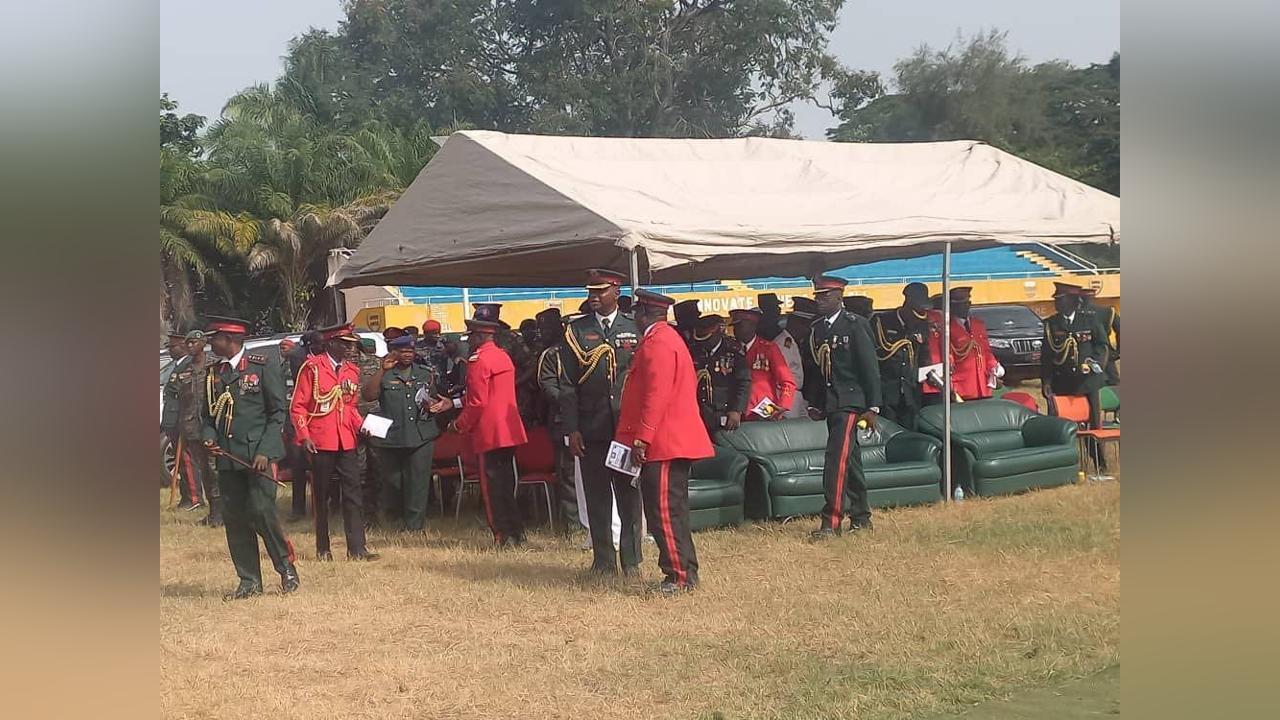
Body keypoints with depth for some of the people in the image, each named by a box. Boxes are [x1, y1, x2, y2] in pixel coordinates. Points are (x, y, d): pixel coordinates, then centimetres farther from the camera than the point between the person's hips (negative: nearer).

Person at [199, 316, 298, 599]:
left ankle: (287, 569, 4)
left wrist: (265, 451, -13)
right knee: (234, 519, 3)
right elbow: (209, 414, 22)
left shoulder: (265, 366, -2)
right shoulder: (213, 372, 13)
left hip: (259, 454, -5)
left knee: (261, 512, -13)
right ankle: (250, 581, 11)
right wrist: (209, 437, -1)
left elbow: (278, 412, -4)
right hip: (227, 457, 5)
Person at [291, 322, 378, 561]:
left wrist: (361, 425, 2)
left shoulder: (352, 371, 12)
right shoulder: (312, 367, -5)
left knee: (353, 493, -1)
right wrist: (304, 436, -14)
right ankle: (323, 549, 14)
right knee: (321, 496, 5)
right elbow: (298, 406, -5)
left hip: (346, 442, 5)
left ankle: (356, 548, 0)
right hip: (320, 443, -5)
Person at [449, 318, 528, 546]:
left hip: (489, 433, -8)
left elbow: (477, 402, -18)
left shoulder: (478, 360, -13)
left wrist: (459, 425, -4)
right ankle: (516, 533, 16)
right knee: (506, 483, 14)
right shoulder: (504, 357, 14)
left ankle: (504, 536, -2)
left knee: (493, 486, -2)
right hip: (510, 431, 8)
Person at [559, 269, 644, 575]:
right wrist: (571, 429, -4)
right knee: (597, 498, 4)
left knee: (630, 496, 3)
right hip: (591, 429, 0)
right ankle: (603, 561, 11)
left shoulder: (635, 329, 6)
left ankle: (631, 559, 11)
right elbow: (568, 384, 3)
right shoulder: (576, 331, 6)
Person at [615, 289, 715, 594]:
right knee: (671, 511, 14)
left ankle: (682, 576, -5)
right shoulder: (667, 338, 18)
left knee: (665, 512, -8)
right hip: (673, 441, 11)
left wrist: (641, 439, -22)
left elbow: (657, 395, -22)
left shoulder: (658, 343, -15)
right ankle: (682, 572, 19)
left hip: (663, 443, -11)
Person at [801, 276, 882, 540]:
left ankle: (831, 522, -17)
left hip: (850, 401, -7)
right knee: (850, 460, 13)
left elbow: (870, 367, -8)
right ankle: (860, 517, 21)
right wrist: (813, 403, 10)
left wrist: (872, 407, -11)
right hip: (828, 403, 7)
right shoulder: (815, 328, 11)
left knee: (837, 460, -15)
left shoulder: (856, 325, -8)